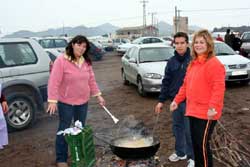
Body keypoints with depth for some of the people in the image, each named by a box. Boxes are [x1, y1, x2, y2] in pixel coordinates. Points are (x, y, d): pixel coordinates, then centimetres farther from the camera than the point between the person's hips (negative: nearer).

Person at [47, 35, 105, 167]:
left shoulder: (86, 62, 4)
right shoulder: (61, 61, -15)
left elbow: (91, 80, 10)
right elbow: (54, 82, -19)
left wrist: (98, 95, 6)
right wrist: (52, 101, -25)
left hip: (83, 102, 6)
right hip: (66, 102, -5)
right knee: (64, 130, 4)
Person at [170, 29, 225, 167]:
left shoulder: (214, 63, -13)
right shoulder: (193, 63, 14)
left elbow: (219, 88, -20)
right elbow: (186, 85, 18)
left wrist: (213, 107, -28)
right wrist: (177, 100, 13)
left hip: (206, 113, -8)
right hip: (193, 110, 8)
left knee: (202, 144, -2)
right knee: (195, 143, 17)